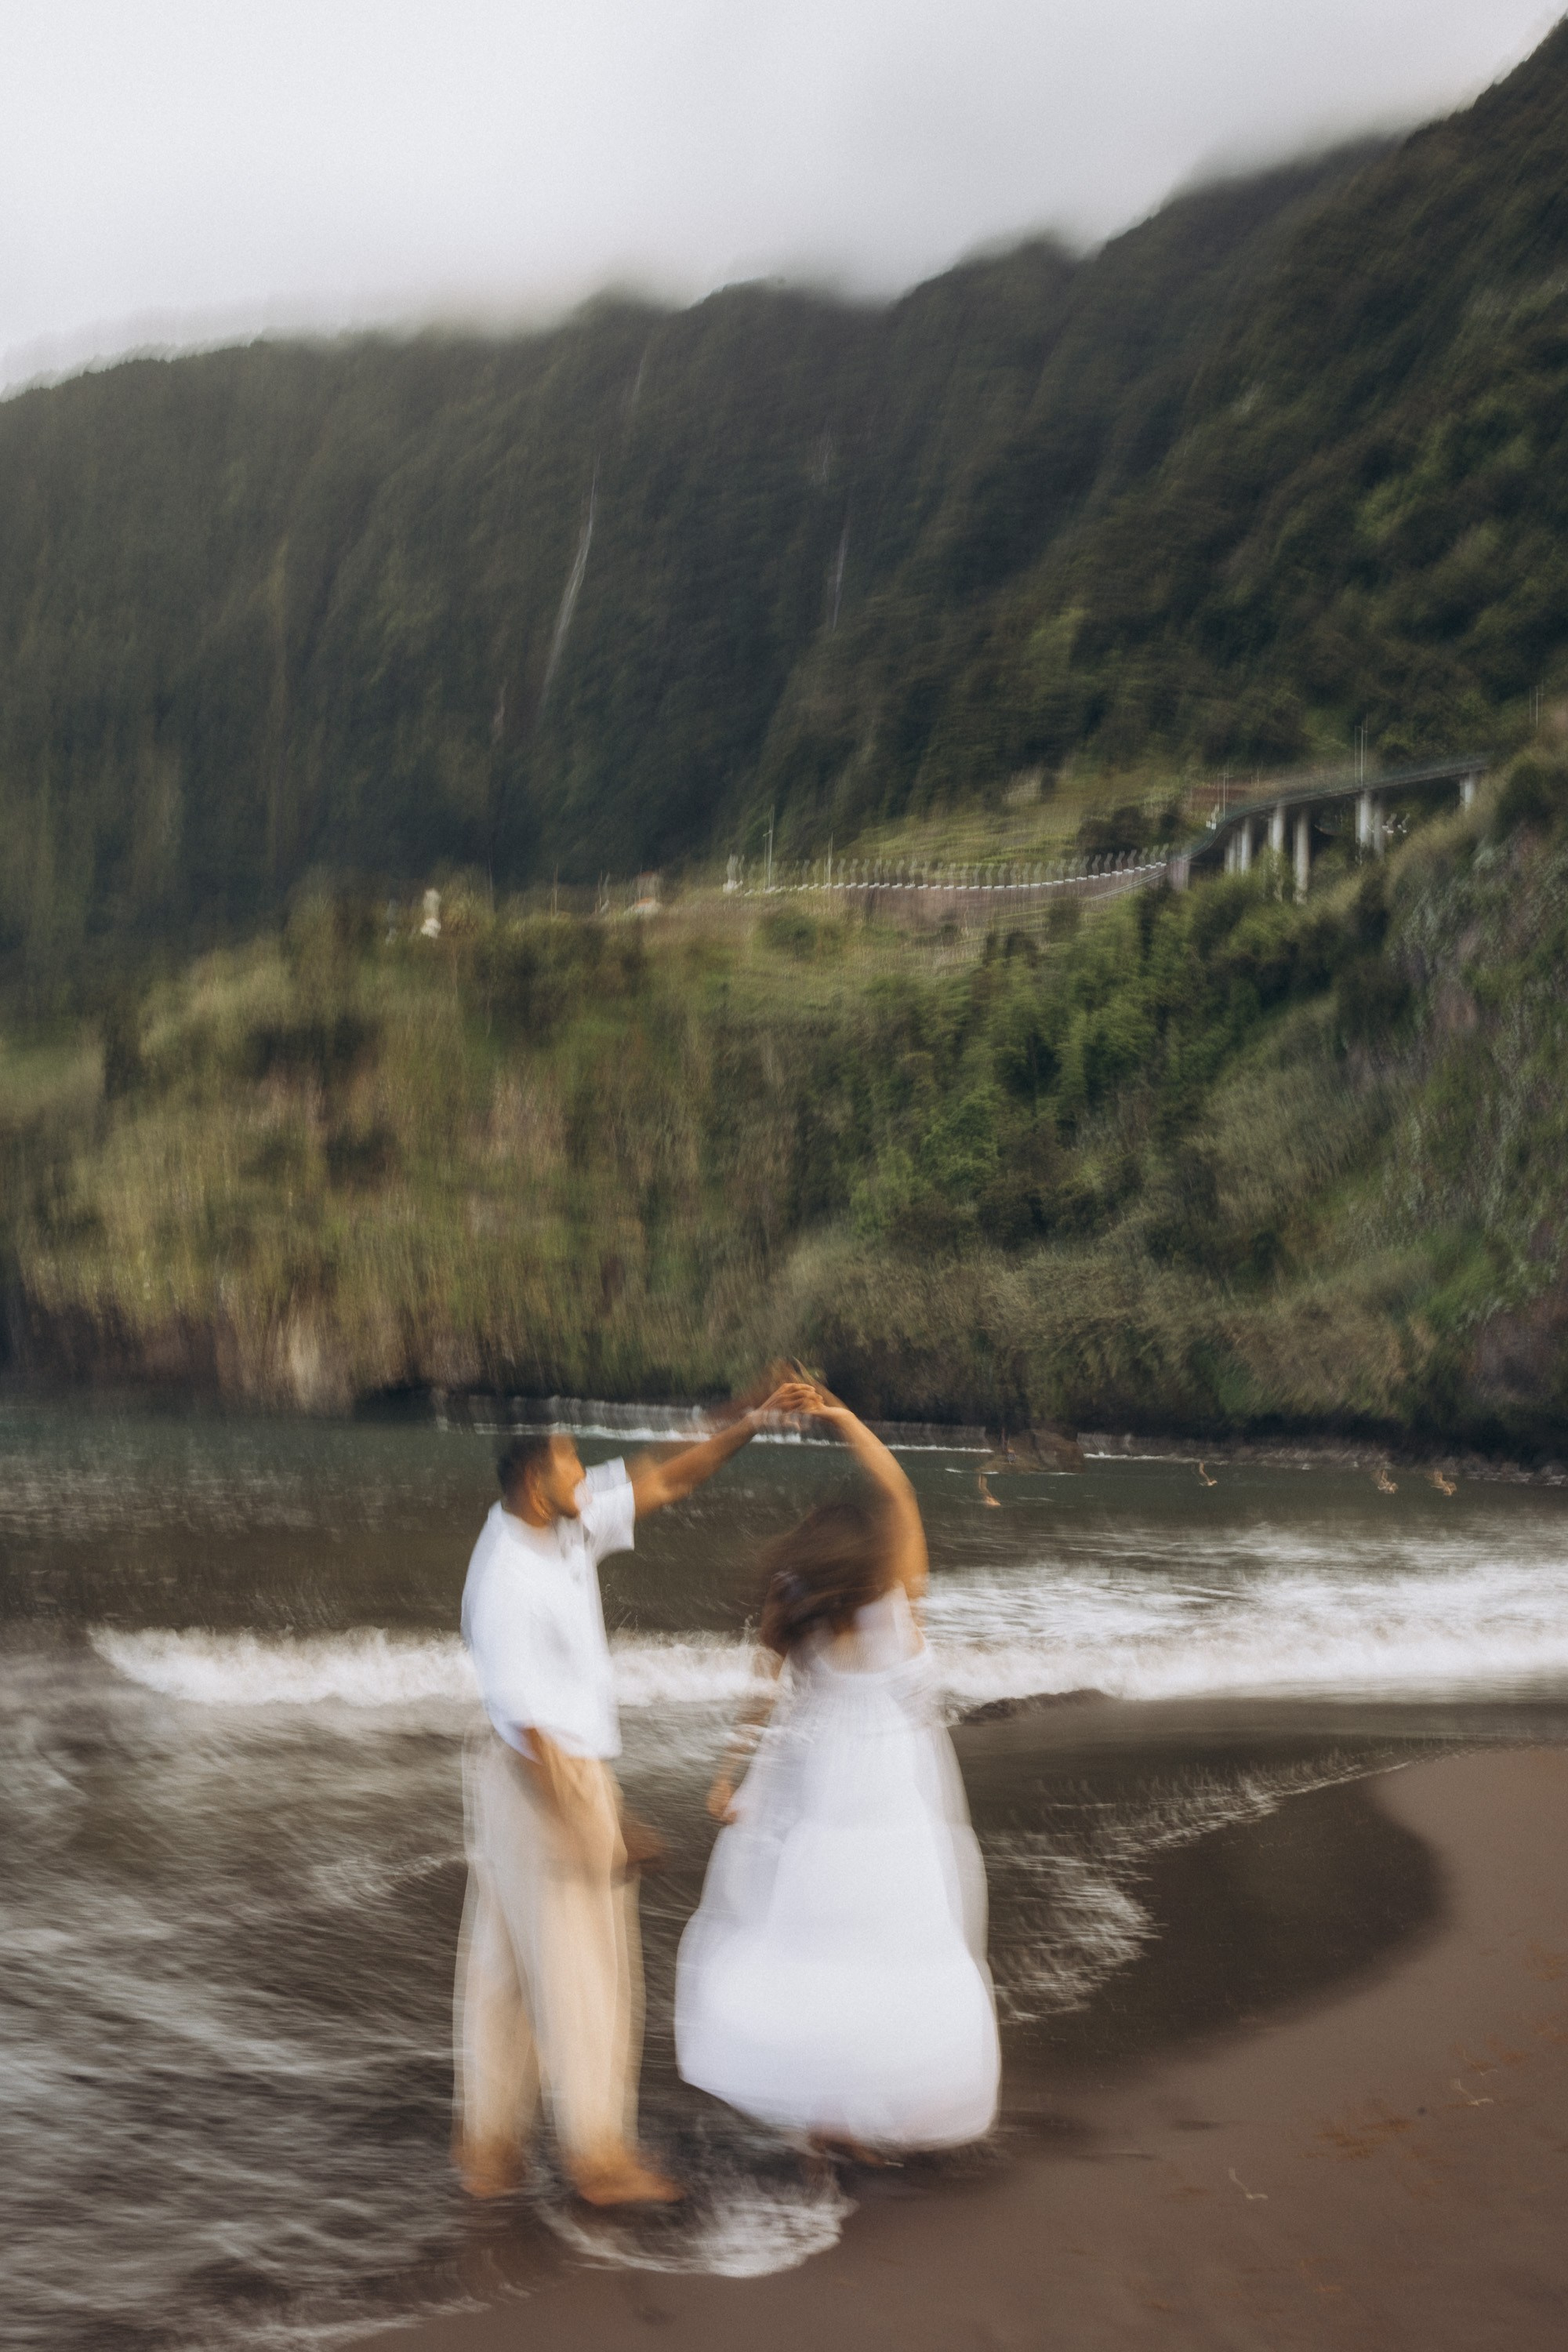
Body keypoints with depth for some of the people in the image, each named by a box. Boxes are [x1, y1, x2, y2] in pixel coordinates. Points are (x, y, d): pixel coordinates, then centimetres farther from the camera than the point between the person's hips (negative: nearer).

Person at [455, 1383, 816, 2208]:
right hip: (544, 1778, -9)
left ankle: (487, 2144, 24)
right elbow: (525, 1720, -23)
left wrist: (754, 1420, -1)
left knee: (505, 1966, 14)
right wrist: (595, 1829, -21)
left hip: (565, 1772, 9)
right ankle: (599, 2154, 14)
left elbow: (665, 1482, 7)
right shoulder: (508, 1582, -25)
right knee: (577, 1968, 2)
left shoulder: (566, 1526, -1)